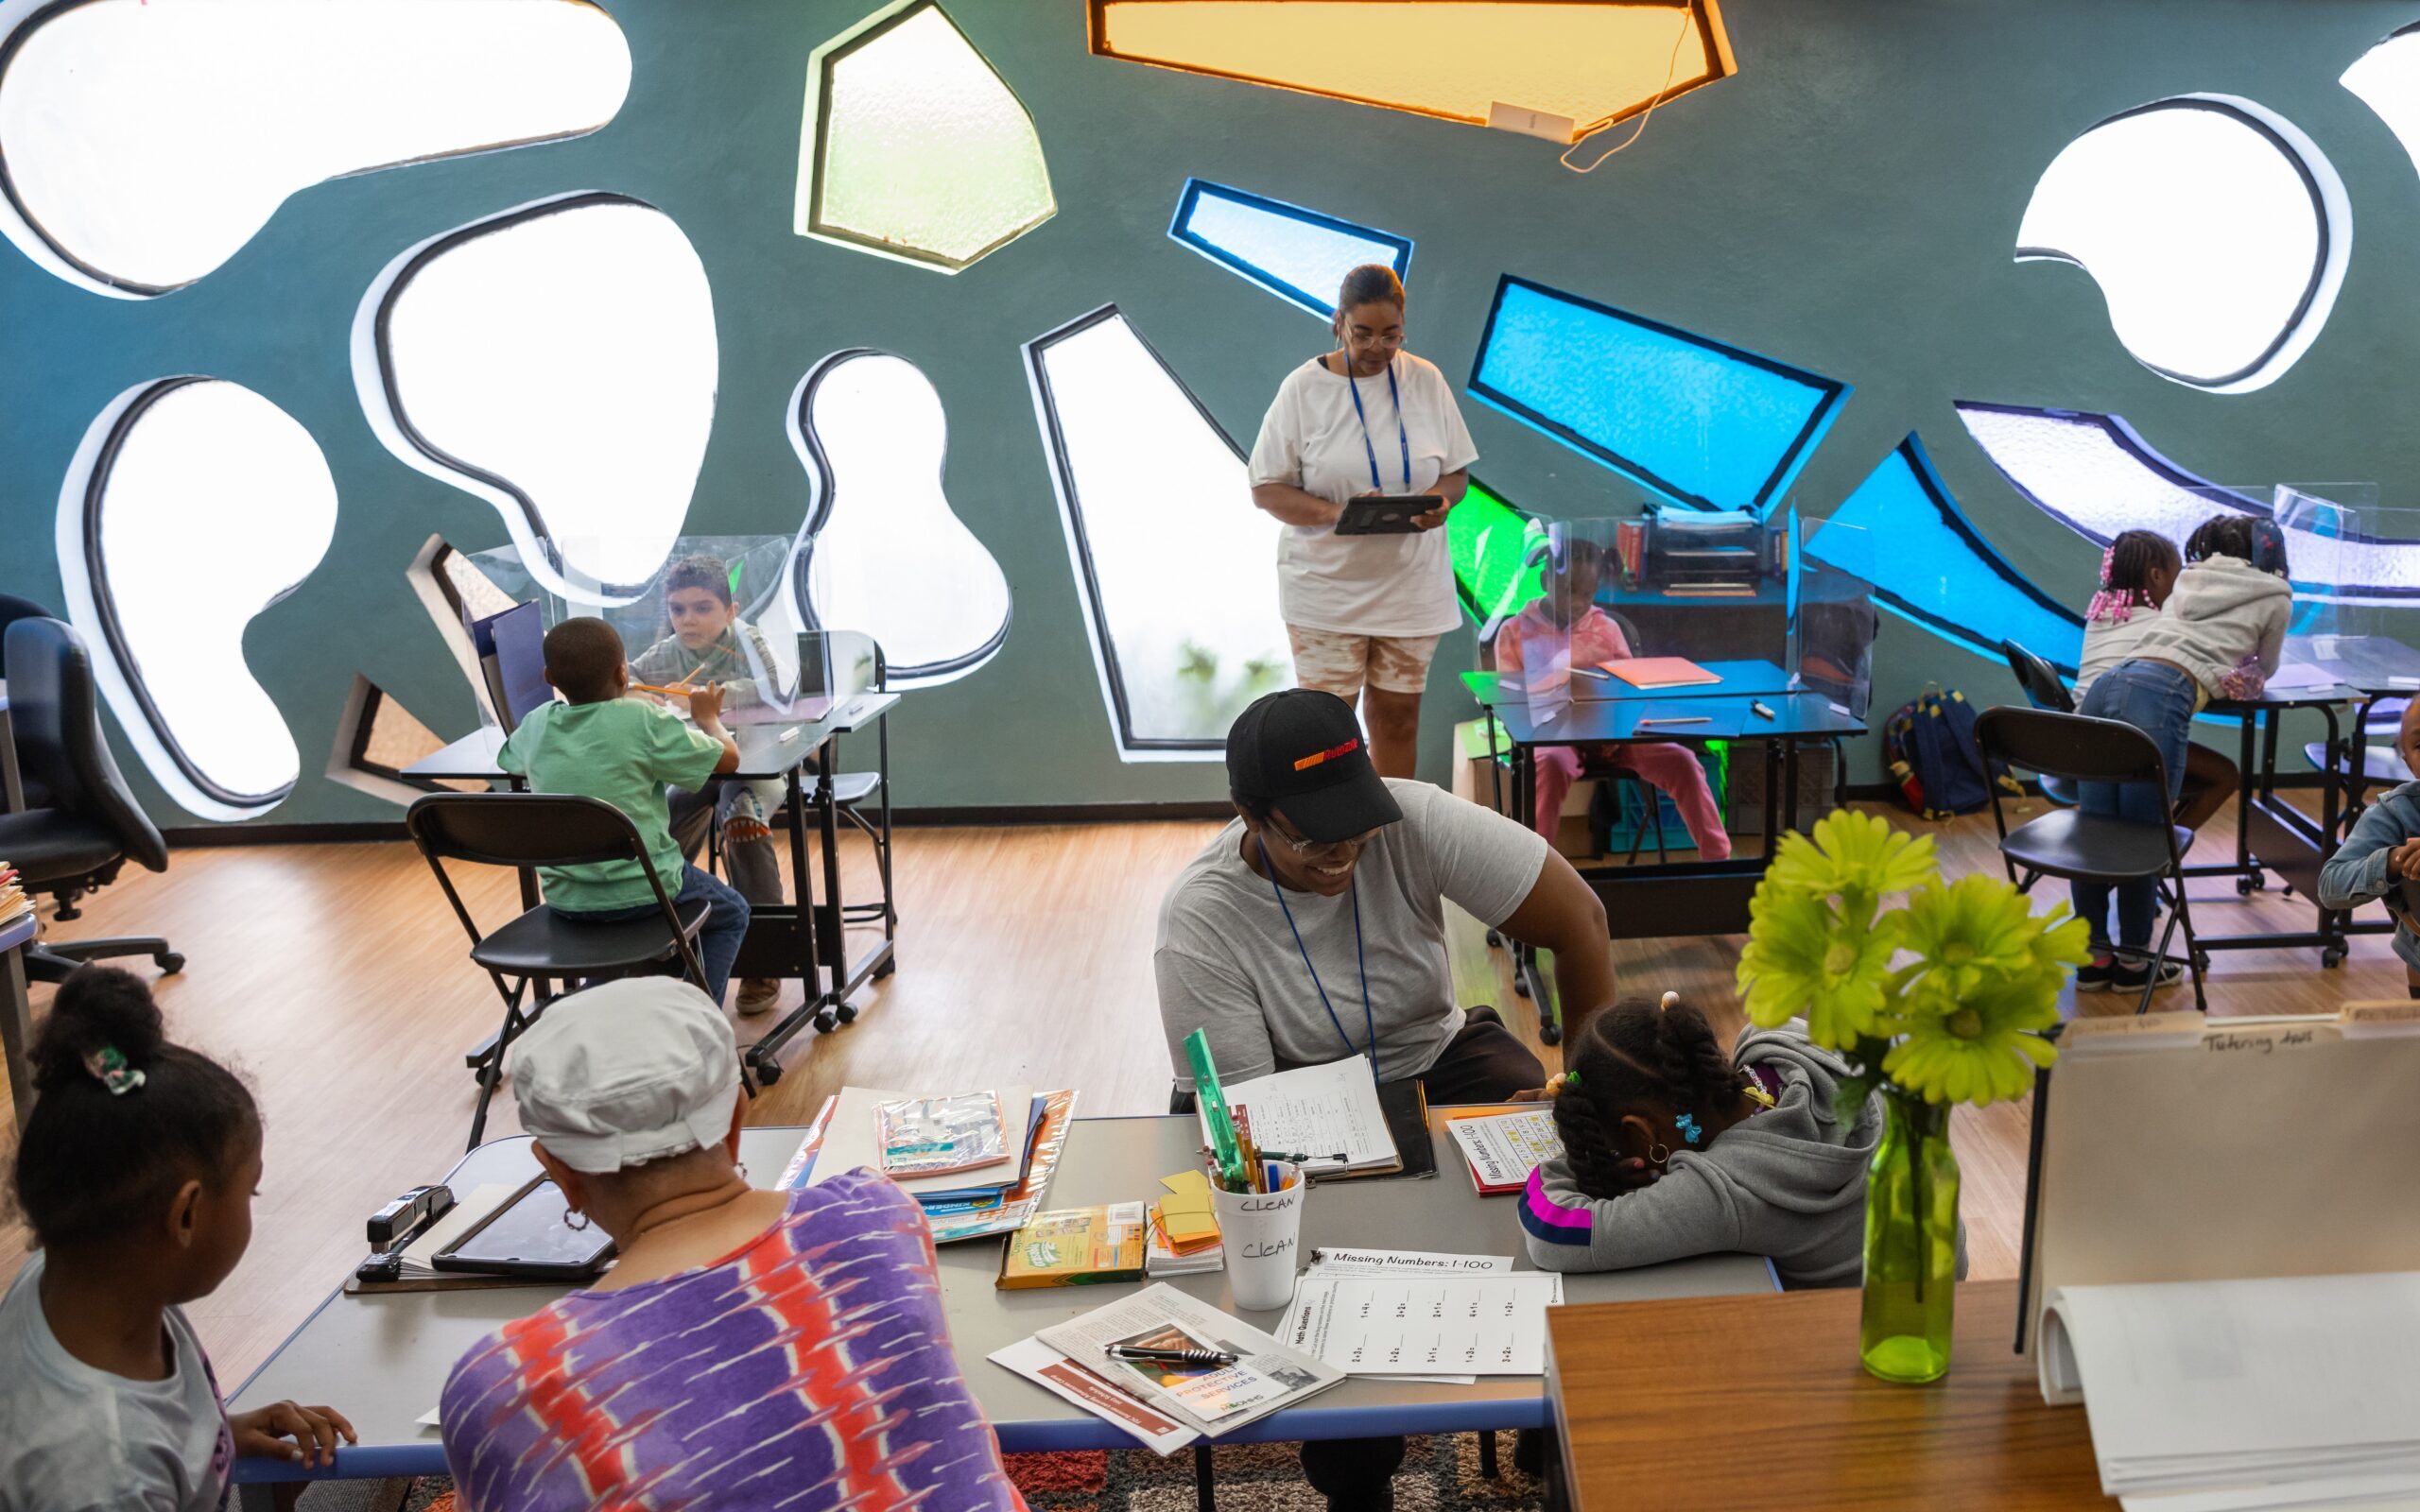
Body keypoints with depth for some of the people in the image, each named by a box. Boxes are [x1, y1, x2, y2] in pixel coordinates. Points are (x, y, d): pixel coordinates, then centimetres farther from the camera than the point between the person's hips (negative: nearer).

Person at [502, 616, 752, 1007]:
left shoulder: (537, 723, -2)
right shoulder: (644, 720, -16)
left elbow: (509, 760, 22)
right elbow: (728, 758, -9)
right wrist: (708, 717, 12)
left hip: (563, 899, 5)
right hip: (641, 893, -5)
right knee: (732, 914, 22)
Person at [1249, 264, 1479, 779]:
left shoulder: (1426, 381, 2)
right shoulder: (1304, 388, -6)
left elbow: (1457, 471, 9)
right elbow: (1266, 488, -6)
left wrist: (1442, 498, -15)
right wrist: (1333, 512, -23)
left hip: (1411, 586, 3)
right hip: (1327, 588, -2)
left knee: (1397, 716, 11)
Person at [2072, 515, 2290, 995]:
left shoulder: (2187, 581, 35)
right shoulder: (2275, 594, 22)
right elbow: (2265, 671, 38)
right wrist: (2242, 675, 58)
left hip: (2103, 686, 6)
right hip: (2160, 696, -6)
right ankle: (2133, 962, 14)